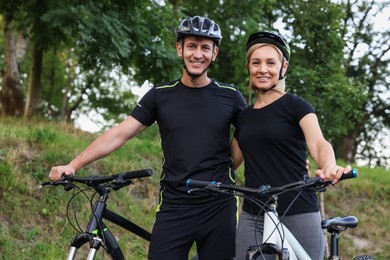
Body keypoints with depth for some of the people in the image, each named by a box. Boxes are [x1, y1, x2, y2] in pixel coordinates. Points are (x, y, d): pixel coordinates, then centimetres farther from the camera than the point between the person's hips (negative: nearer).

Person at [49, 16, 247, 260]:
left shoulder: (230, 96, 2)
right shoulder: (161, 95, 3)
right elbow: (118, 134, 0)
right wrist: (73, 165, -9)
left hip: (219, 207, 0)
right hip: (174, 207, 0)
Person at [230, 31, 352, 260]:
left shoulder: (296, 106, -2)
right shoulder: (244, 116, 14)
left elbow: (318, 144, -19)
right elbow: (232, 161, 21)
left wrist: (329, 168, -39)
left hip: (297, 217, -4)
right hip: (252, 219, 4)